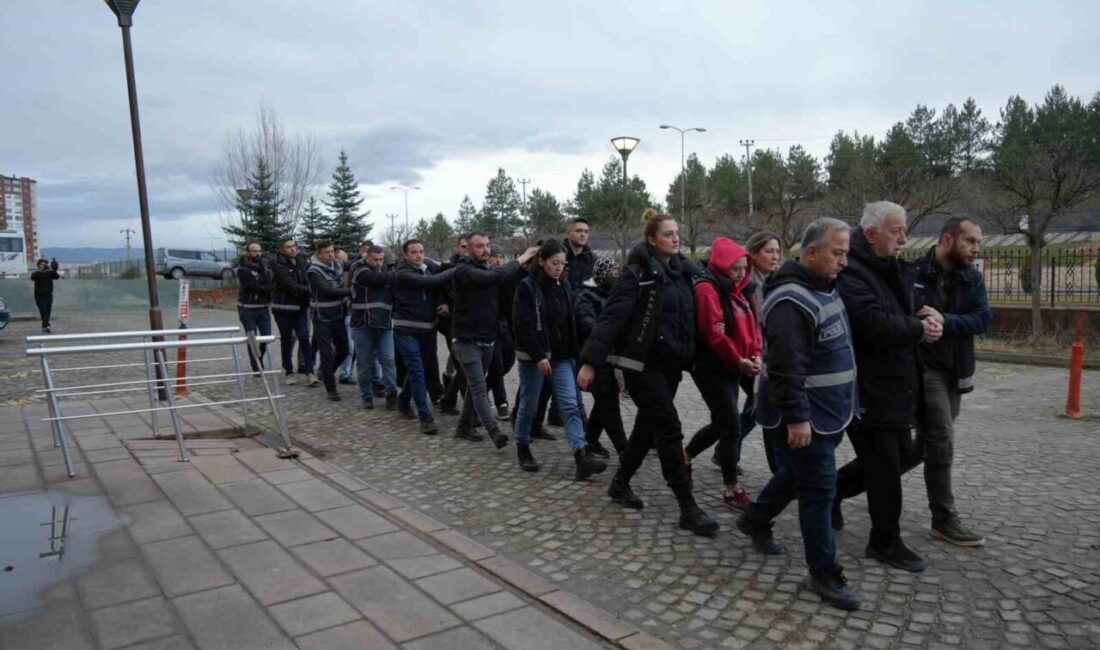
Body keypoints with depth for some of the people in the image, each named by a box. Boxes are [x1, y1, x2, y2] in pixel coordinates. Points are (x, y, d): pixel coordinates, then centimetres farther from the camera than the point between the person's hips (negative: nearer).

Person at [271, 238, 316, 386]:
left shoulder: (301, 262, 6)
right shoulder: (278, 265, -10)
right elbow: (291, 286, -21)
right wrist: (311, 290, -27)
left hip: (300, 307, 3)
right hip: (283, 308, -3)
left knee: (304, 339, -6)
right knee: (286, 341, 7)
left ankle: (309, 373, -7)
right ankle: (289, 372, 19)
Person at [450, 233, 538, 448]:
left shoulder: (489, 269, 14)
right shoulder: (463, 270, -12)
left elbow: (508, 279, 1)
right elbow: (494, 277, -27)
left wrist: (526, 265, -14)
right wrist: (520, 260, -20)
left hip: (487, 340, 8)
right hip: (466, 340, -8)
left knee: (475, 386, 14)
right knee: (479, 387, -12)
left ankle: (464, 427, 25)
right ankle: (495, 432, -18)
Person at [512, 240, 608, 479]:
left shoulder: (564, 287, 9)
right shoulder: (527, 287, -9)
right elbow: (523, 325, -16)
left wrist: (572, 353, 10)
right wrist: (539, 356, -21)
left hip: (561, 357, 5)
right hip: (533, 358, -5)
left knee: (571, 405, -6)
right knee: (529, 405, 7)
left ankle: (582, 457, -11)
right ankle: (522, 449, 27)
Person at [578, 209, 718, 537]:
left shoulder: (683, 271, 9)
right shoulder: (637, 273, -12)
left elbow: (691, 317, 14)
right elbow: (611, 317, -18)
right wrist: (590, 361, -23)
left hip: (670, 363, 7)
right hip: (642, 363, -7)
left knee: (649, 425, 15)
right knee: (670, 430, -7)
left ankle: (620, 485, 34)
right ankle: (688, 509, 1)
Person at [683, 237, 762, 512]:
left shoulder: (735, 291, 15)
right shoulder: (707, 289, -14)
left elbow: (751, 325, 15)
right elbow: (714, 334, -22)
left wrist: (755, 354, -1)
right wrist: (739, 360, -16)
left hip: (731, 368, 9)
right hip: (712, 368, -9)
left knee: (721, 423, 16)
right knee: (732, 427, -6)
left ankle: (684, 458, 36)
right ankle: (732, 490, 6)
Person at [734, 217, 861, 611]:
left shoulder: (823, 288, 11)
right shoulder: (792, 301, -23)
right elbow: (786, 367, -27)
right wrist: (796, 417, -26)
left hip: (825, 411, 10)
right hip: (805, 417, -10)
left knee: (796, 475, 22)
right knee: (819, 490, -2)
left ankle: (755, 521, 42)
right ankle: (824, 575, 11)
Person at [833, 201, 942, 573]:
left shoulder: (893, 270, 13)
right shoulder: (850, 273, -19)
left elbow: (902, 314, 21)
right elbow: (874, 323, -30)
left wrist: (924, 322, -2)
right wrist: (919, 329, -15)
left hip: (893, 385, 10)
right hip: (866, 388, -10)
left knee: (900, 455, 18)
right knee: (885, 466, 1)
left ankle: (832, 487, 33)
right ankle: (886, 542, 18)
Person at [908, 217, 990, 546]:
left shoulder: (973, 279, 4)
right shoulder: (912, 273, -10)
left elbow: (983, 320, -8)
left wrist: (945, 319, -24)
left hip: (955, 372, 6)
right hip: (923, 368, -6)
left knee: (929, 441, 15)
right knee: (941, 442, -8)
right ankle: (944, 519, 4)